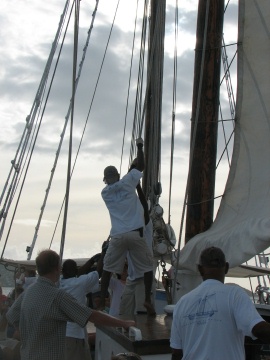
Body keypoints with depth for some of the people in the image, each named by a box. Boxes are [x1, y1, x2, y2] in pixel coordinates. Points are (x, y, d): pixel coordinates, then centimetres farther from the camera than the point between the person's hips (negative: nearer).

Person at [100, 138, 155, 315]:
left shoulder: (105, 193, 12)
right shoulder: (127, 182, 3)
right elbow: (141, 167, 12)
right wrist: (140, 146, 22)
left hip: (117, 236, 2)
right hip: (135, 234, -2)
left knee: (108, 269, 13)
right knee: (148, 266, 11)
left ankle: (102, 302, 10)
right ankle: (148, 300, 5)